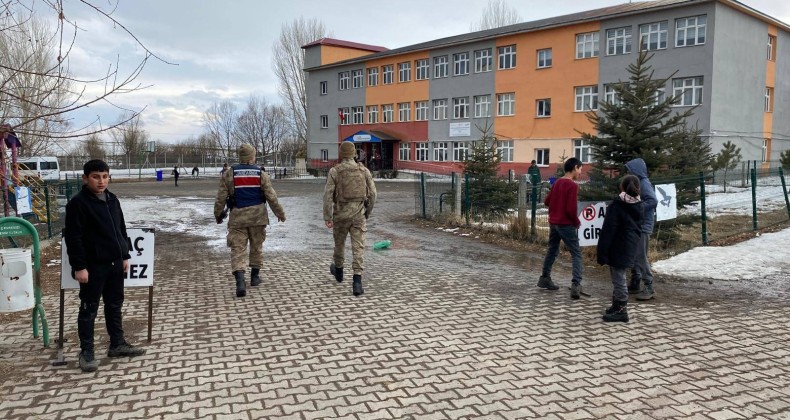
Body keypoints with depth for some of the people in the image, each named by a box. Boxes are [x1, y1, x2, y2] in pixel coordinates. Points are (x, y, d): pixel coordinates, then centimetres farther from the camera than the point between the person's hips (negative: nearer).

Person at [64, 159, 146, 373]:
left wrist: (125, 256, 14)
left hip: (115, 263, 7)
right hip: (93, 266, -7)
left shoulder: (112, 199, 9)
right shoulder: (78, 203, -13)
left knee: (115, 305, 15)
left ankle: (117, 344, 27)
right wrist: (79, 266, -18)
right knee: (89, 309, 4)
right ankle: (86, 351, 14)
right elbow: (73, 237, -15)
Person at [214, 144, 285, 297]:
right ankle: (255, 276, 27)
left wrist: (218, 214, 14)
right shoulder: (261, 174, -2)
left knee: (238, 249, -1)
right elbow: (271, 197, -2)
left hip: (237, 216, -1)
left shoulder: (228, 174, -2)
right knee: (256, 247, 17)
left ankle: (240, 281, -18)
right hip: (257, 216, 1)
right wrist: (280, 213, 10)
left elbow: (221, 198, -1)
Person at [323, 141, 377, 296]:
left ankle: (338, 270, 46)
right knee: (358, 248, -2)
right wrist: (367, 213, 17)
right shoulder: (364, 170, 1)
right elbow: (372, 194, 3)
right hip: (358, 214, 1)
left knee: (339, 242, 23)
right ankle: (357, 282, -13)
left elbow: (328, 195, -11)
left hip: (341, 214, 0)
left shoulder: (334, 171, -5)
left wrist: (327, 218, -8)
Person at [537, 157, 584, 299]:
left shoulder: (557, 182, 8)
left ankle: (545, 278, 29)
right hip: (566, 224, -8)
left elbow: (546, 201, 15)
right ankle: (576, 285, -14)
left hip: (553, 222, 8)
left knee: (552, 251, 20)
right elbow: (571, 209, -20)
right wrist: (577, 222, -5)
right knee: (576, 254, -3)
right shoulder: (572, 185, -15)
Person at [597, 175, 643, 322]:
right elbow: (639, 228, 15)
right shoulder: (639, 205, 7)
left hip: (618, 248, -8)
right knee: (618, 277, 19)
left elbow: (608, 229, -17)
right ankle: (617, 306, 29)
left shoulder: (617, 205, -16)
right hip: (631, 248, 8)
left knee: (618, 278, -1)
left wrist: (602, 251, -16)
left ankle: (621, 310, 3)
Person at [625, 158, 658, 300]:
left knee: (641, 257, -10)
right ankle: (635, 282, 25)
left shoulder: (644, 184, -14)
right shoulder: (637, 183, 14)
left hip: (643, 226, -10)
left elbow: (653, 201, -25)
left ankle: (649, 288, -7)